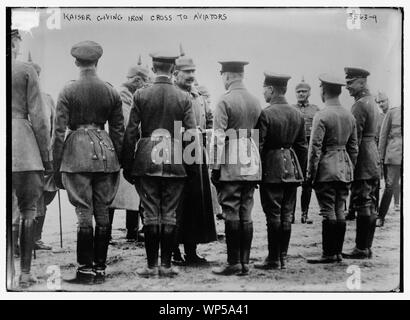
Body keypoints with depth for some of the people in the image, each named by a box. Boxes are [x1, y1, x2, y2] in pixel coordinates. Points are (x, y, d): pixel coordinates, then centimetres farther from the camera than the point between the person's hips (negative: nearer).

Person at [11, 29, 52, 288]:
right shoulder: (26, 70, -2)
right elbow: (38, 117, -4)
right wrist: (46, 156, 1)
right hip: (23, 146, -3)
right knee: (28, 211, 6)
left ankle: (7, 272, 10)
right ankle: (25, 272, 9)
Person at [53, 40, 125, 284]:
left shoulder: (68, 91, -4)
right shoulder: (112, 92, 5)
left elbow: (59, 131, -5)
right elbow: (119, 131, 8)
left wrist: (56, 165, 0)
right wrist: (118, 161, 16)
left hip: (77, 153, -3)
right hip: (105, 151, 3)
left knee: (84, 213, 0)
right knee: (103, 212, 8)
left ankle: (86, 270, 3)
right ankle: (100, 268, 14)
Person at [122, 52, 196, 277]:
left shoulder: (140, 95, -1)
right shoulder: (184, 98, 0)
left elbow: (131, 133, -2)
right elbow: (191, 134, -2)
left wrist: (127, 165, 5)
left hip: (146, 162, 0)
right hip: (176, 164, 0)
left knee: (150, 215, 5)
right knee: (170, 215, 6)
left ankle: (151, 265, 10)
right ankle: (166, 265, 11)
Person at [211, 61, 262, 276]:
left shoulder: (225, 101, -8)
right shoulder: (255, 102, 12)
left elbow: (219, 137, -12)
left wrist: (215, 167, -7)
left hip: (230, 167, -6)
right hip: (251, 167, 6)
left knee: (232, 215, -1)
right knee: (246, 215, 9)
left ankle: (234, 263, 2)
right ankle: (245, 263, 13)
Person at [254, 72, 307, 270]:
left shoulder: (265, 114, -12)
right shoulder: (297, 114, 7)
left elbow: (258, 146, -13)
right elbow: (302, 146, 11)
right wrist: (300, 172, 17)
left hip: (271, 169, -6)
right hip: (292, 169, 6)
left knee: (273, 215, -1)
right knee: (287, 215, 10)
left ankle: (274, 259, 5)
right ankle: (283, 257, 16)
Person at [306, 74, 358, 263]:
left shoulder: (321, 116, -12)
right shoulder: (350, 117, 9)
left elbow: (315, 148, -13)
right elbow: (354, 147, 14)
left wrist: (310, 174, -7)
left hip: (326, 170, -7)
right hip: (345, 169, 7)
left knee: (328, 213, -3)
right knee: (340, 212, 11)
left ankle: (329, 254, 1)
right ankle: (338, 252, 16)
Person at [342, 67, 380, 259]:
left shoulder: (360, 105, -14)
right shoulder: (371, 102, 16)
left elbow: (355, 138, -19)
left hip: (362, 164, -10)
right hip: (373, 162, 10)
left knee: (363, 206, -6)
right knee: (370, 206, 11)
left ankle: (361, 249, -2)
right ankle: (367, 247, 18)